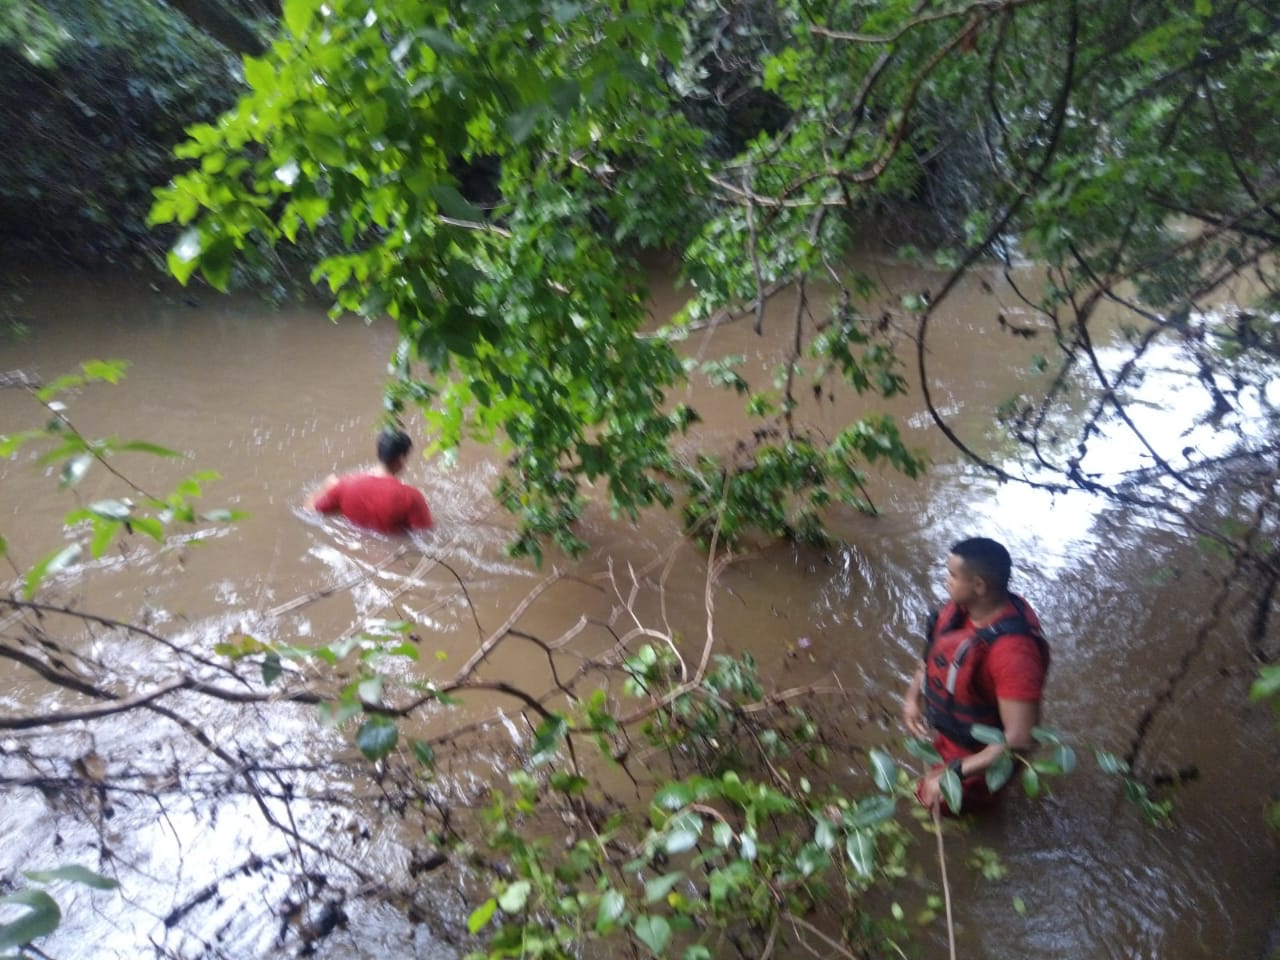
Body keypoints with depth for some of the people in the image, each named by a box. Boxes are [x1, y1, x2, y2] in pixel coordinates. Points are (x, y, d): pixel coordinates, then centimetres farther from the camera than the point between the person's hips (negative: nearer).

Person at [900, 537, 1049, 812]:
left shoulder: (1013, 652, -42)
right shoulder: (961, 607, -18)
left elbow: (1020, 739, -40)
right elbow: (933, 652, 4)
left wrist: (957, 772, -38)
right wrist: (911, 698, -4)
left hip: (982, 753, -7)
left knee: (935, 798, 17)